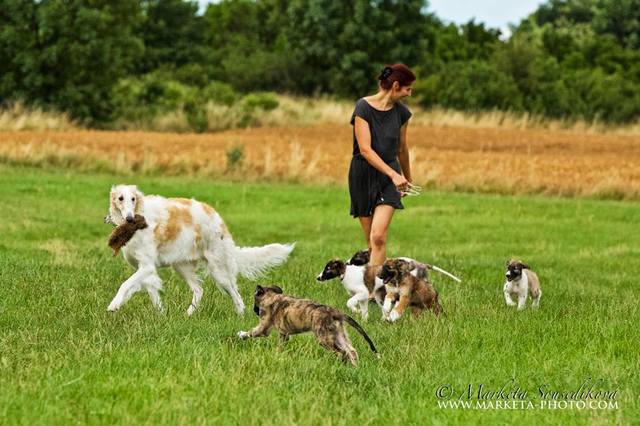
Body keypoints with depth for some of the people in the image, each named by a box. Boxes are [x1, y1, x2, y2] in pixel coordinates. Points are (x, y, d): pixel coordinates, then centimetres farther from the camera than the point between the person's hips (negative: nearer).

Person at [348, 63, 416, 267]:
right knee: (371, 241, 5)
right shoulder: (363, 107, -13)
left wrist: (407, 178, 29)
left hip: (389, 176, 2)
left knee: (378, 237, -16)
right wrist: (394, 174, -28)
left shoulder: (401, 112, 2)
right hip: (362, 175, -2)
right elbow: (365, 150, -20)